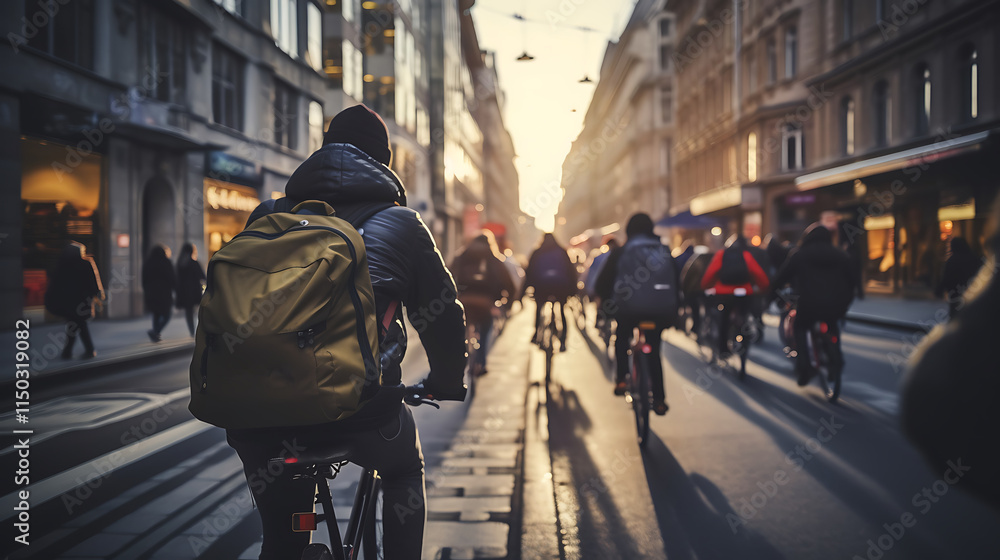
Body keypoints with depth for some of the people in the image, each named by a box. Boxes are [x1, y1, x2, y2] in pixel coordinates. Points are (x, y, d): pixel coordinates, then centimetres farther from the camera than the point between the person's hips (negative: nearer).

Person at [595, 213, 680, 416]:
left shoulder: (620, 253, 4)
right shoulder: (665, 251, 13)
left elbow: (603, 282, 5)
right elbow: (677, 283, 16)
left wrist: (606, 301, 22)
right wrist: (673, 312, 24)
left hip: (629, 309, -2)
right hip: (660, 311, 2)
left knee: (621, 338, 26)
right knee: (654, 352, 15)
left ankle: (621, 379, 13)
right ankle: (659, 399, 9)